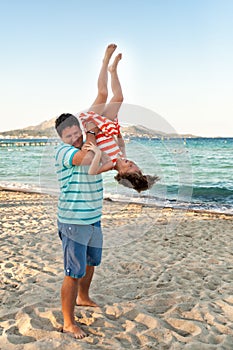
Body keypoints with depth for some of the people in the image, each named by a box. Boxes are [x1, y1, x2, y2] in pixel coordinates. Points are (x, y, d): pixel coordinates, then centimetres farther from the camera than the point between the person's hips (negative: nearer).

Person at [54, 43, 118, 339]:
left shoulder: (85, 142, 4)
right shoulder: (63, 151, -20)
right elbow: (87, 159, -38)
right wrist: (91, 136, -22)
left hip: (94, 219, 8)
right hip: (74, 222, -8)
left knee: (91, 263, 25)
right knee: (74, 273, 0)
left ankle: (83, 298, 50)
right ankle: (68, 322, 17)